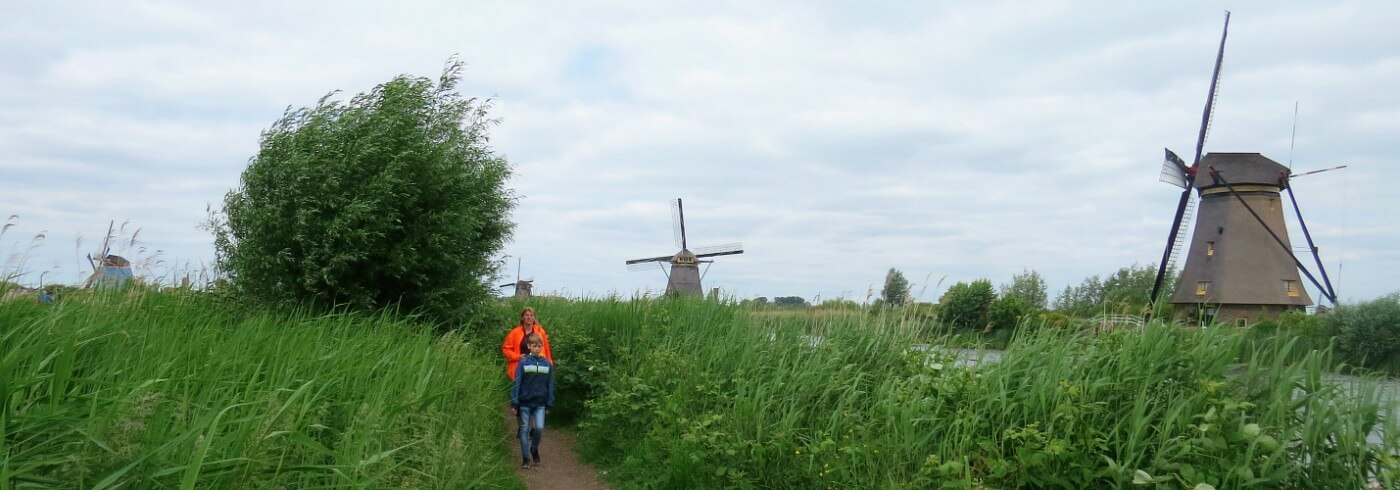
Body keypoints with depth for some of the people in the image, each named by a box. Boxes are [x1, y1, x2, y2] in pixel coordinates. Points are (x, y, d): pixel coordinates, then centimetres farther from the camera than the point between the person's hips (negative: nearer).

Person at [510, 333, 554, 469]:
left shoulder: (547, 363, 0)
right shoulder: (523, 362, -6)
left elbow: (550, 385, 6)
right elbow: (517, 383, -5)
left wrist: (549, 405, 6)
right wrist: (514, 404, -7)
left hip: (540, 403, 1)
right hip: (525, 403, -1)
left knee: (539, 428, -7)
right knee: (525, 430, 6)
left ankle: (534, 449, 21)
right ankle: (525, 457, 17)